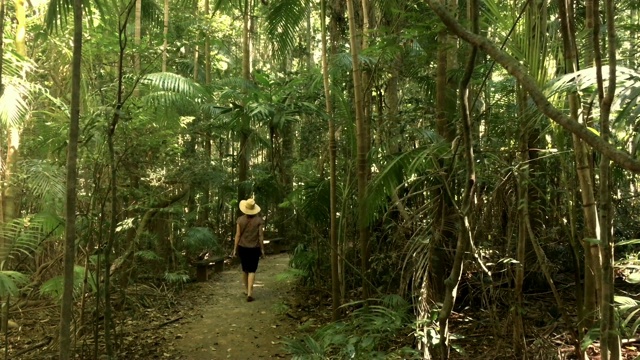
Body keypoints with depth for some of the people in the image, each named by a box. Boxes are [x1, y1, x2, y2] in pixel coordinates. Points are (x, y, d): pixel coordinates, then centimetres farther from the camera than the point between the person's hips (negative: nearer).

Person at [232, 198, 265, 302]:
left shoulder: (240, 220, -5)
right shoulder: (259, 220, -7)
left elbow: (238, 235, -3)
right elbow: (261, 236, -7)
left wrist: (235, 249, 4)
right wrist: (262, 249, 2)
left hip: (242, 248, 2)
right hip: (254, 248, -2)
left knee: (244, 269, 19)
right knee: (252, 270, 2)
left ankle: (246, 290, 33)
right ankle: (250, 293, -11)